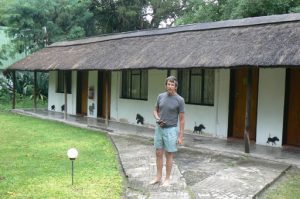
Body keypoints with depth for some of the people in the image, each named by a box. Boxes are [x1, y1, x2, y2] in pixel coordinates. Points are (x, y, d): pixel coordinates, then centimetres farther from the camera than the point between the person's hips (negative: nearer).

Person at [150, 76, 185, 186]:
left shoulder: (180, 100, -11)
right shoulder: (161, 96, 2)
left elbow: (182, 119, -8)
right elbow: (155, 111, 13)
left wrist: (181, 136, -10)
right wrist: (158, 119, -11)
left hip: (171, 130, -5)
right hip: (159, 129, 5)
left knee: (169, 155, 3)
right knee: (158, 153, 10)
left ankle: (167, 179, 19)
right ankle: (158, 177, 24)